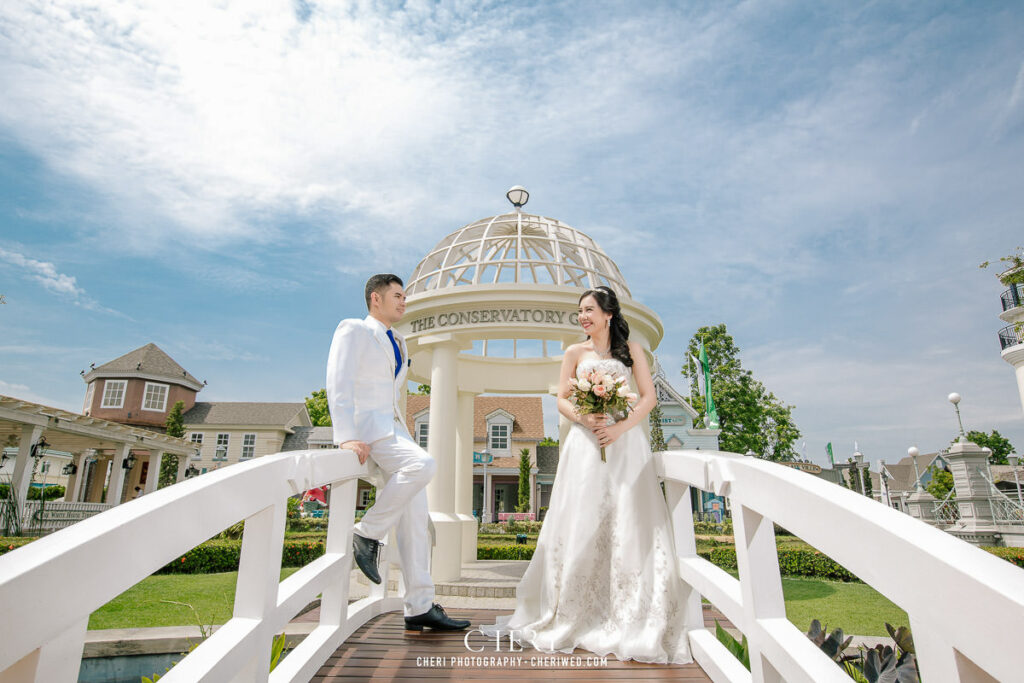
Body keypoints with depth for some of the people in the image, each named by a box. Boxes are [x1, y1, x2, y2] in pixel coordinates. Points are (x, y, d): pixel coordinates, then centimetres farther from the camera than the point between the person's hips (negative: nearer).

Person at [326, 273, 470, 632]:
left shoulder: (399, 343, 23)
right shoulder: (353, 329, -1)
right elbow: (338, 383, -13)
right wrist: (347, 437, -25)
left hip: (394, 429, 8)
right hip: (367, 428, -8)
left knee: (416, 520, 2)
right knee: (423, 464, -33)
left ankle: (420, 607, 7)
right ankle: (367, 534, -14)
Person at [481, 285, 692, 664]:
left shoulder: (631, 349, 10)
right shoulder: (575, 353, 12)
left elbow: (648, 397, 3)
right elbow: (562, 400, 7)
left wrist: (619, 427, -12)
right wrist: (584, 418, -13)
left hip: (625, 444, 0)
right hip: (586, 444, 1)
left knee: (629, 526, -3)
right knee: (580, 526, 0)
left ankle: (633, 623, 8)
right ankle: (571, 617, 12)